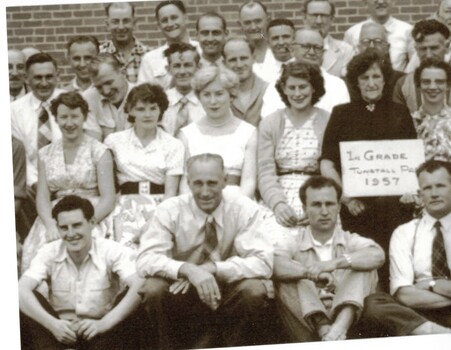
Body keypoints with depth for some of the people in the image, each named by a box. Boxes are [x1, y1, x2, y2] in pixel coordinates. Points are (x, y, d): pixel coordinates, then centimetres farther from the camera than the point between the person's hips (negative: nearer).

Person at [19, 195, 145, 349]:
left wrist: (104, 323, -37)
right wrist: (51, 323, -35)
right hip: (60, 332, 1)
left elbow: (139, 287, -24)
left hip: (104, 336, -1)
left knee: (135, 297, -27)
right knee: (30, 297, -23)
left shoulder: (112, 251, -7)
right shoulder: (49, 253, -2)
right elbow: (21, 289, -18)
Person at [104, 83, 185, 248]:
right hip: (127, 202, 0)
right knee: (127, 243, -28)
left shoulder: (173, 146, 11)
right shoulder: (114, 141, 13)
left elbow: (170, 192, 4)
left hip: (160, 205, 0)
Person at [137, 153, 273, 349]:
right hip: (183, 295, 0)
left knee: (254, 291, -30)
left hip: (227, 295, 0)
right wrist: (188, 270, -39)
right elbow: (145, 260, -21)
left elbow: (263, 263, -20)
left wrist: (211, 268, -32)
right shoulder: (170, 210, -11)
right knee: (153, 289, -30)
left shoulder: (244, 209, -11)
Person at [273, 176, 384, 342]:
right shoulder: (292, 241, 10)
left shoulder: (351, 240, 12)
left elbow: (378, 255, -12)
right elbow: (277, 266, -14)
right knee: (288, 278, -20)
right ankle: (324, 331, -39)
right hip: (308, 321, 0)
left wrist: (335, 263, -26)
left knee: (365, 268, -15)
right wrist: (311, 272, -32)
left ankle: (340, 327, -39)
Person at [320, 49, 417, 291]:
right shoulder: (342, 114, 11)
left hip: (394, 207, 1)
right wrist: (346, 198, -6)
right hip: (356, 208, -1)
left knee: (392, 271, -5)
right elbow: (327, 163, 5)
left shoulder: (400, 114, 13)